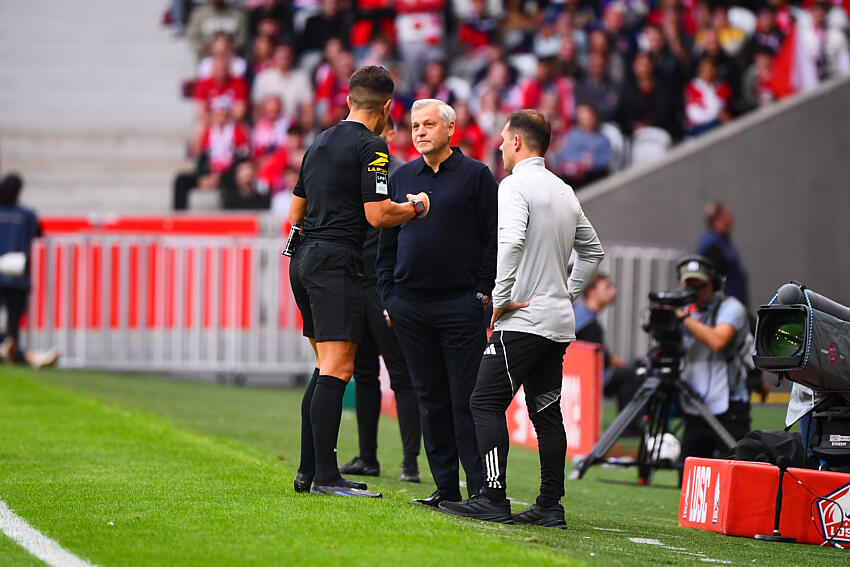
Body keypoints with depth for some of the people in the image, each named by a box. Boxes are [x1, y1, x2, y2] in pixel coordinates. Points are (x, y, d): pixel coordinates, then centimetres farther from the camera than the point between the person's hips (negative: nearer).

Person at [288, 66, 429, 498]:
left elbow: (296, 210, 23)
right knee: (337, 369, -11)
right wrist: (416, 206, 1)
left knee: (326, 369, 13)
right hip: (337, 261, -9)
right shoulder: (371, 146, -8)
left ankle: (308, 471, 12)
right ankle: (325, 476, -16)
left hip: (304, 261, 9)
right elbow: (378, 215, -15)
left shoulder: (321, 142, 17)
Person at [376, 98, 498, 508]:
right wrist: (388, 297, 10)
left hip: (461, 304, -5)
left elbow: (493, 239, 0)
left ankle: (480, 489, -4)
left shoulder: (476, 175, 1)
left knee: (466, 399, -6)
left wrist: (483, 293, -7)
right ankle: (446, 486, 12)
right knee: (430, 398, 7)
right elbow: (387, 241, 17)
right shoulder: (401, 177, 13)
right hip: (409, 305, 5)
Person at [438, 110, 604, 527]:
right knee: (546, 410, 9)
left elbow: (511, 241, -26)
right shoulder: (565, 192, 17)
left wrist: (502, 298, -18)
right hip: (559, 322, 9)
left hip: (523, 319, -9)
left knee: (486, 402, -8)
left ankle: (494, 498, -16)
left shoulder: (515, 186, -9)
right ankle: (550, 505, 6)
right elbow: (592, 250, 27)